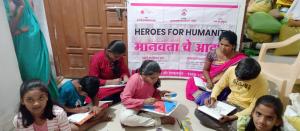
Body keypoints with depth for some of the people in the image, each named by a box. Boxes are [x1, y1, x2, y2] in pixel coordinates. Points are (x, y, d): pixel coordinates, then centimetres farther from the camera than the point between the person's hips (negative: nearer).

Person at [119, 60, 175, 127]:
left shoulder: (152, 80, -10)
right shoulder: (135, 79, -26)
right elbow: (125, 100, -28)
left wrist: (159, 93, -12)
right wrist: (144, 101, -36)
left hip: (147, 105, 5)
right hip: (134, 106, -5)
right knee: (124, 118, -35)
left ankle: (138, 115, -16)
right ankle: (158, 121, -26)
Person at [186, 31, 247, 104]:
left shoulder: (239, 59, -9)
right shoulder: (212, 53, -5)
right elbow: (205, 70, 3)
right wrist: (209, 81, -16)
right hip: (210, 82, 3)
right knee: (192, 82, -23)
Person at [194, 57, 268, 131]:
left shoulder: (262, 83, -21)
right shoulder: (231, 70, -11)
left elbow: (254, 108, -17)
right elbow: (219, 85, 4)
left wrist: (232, 117, -27)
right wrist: (213, 97, -16)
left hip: (245, 110, -4)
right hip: (229, 103, 4)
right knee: (198, 112, -16)